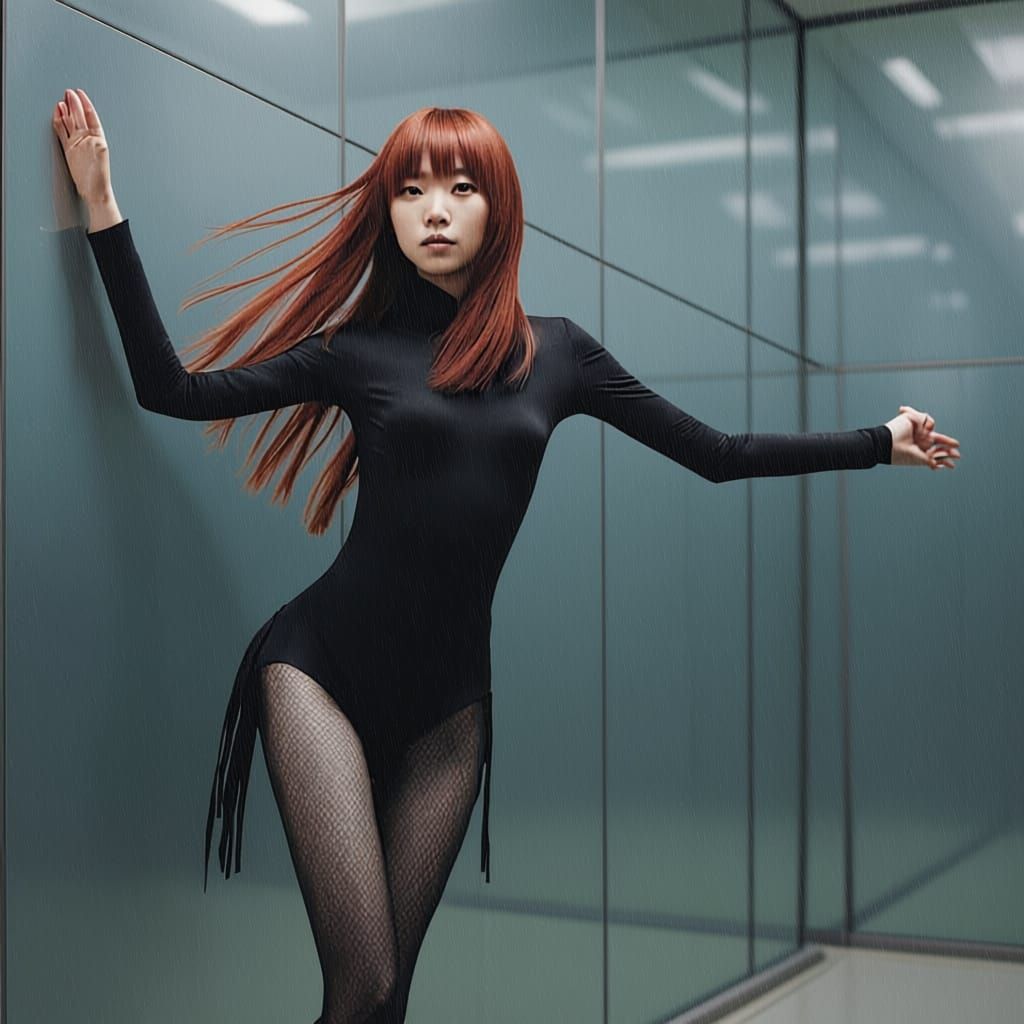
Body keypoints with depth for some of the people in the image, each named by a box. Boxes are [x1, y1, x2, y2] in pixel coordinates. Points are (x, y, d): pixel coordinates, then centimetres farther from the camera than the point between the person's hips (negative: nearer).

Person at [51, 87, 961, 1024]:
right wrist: (105, 210, -3)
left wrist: (882, 443, 15)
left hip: (448, 700, 2)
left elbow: (715, 453, 12)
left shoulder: (555, 351, 9)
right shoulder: (359, 349, 4)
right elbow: (173, 389, -1)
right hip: (323, 666, -2)